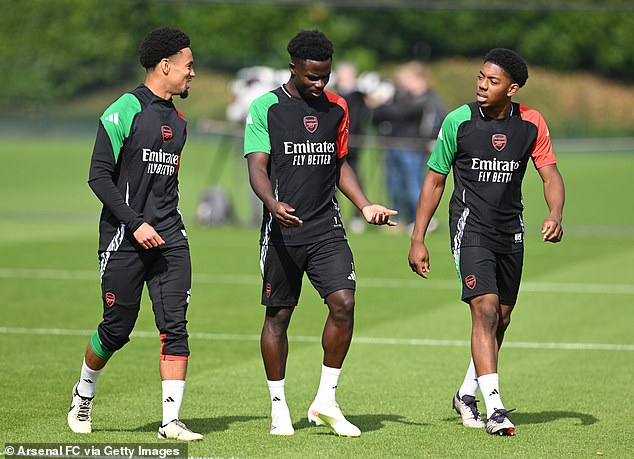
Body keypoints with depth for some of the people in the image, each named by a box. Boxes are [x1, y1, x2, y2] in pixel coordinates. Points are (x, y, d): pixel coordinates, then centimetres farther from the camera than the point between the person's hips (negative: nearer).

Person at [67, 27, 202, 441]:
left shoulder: (178, 122, 15)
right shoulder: (125, 111, -9)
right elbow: (99, 176, -11)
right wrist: (136, 224, -17)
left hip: (169, 237, 6)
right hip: (125, 237, -6)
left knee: (175, 325, -6)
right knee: (117, 328, 2)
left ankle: (171, 422, -7)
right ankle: (84, 396, 29)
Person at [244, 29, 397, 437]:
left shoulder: (337, 108, 11)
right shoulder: (265, 107, -3)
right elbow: (257, 166, -10)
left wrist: (365, 205, 9)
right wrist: (274, 204, -28)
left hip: (327, 228, 3)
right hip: (282, 230, -3)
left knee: (344, 302, -12)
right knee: (278, 315, 3)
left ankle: (326, 402, 1)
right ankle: (279, 408, 15)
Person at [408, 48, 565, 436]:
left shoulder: (531, 124, -1)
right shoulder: (458, 121, -7)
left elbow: (551, 175, 3)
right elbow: (434, 181, 0)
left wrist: (555, 215, -18)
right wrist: (418, 240, -3)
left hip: (511, 231, 4)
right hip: (470, 226, -4)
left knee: (501, 320, 12)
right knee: (485, 310, -19)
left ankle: (467, 394, 31)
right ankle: (494, 408, -23)